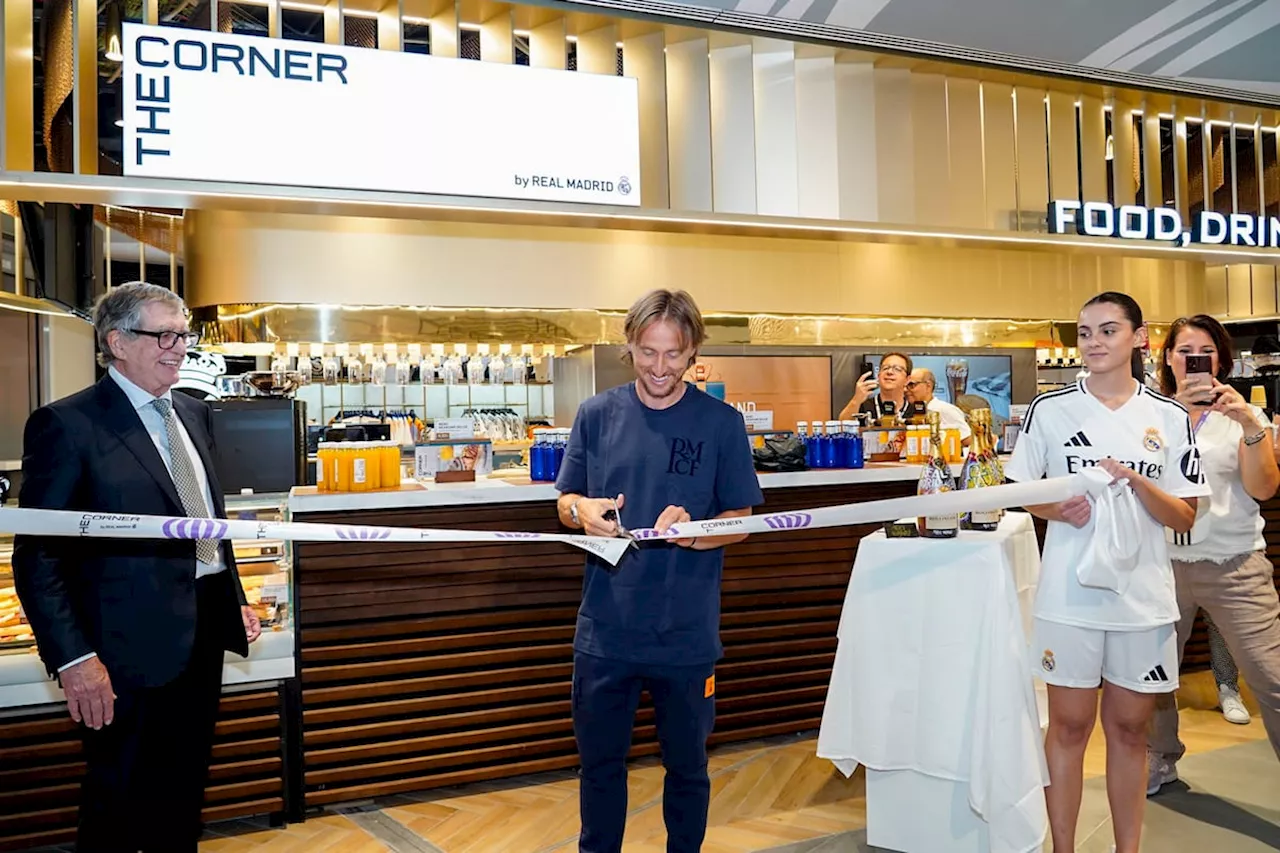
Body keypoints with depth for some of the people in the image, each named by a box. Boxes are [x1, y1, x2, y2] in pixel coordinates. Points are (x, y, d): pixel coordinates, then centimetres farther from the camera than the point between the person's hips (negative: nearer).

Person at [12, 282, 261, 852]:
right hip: (134, 646, -6)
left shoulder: (193, 414, 10)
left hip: (206, 630, 7)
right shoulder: (67, 424, -13)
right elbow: (36, 558, -14)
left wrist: (236, 600, 14)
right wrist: (73, 660, -19)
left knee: (183, 798, 21)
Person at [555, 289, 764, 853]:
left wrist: (694, 531, -22)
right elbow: (565, 502, 7)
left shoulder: (721, 423, -4)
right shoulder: (597, 414, 1)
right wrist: (583, 510, -17)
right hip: (605, 629, 2)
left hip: (686, 632, -1)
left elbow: (741, 520, -1)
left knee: (687, 764, 17)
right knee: (600, 763, 16)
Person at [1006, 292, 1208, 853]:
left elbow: (1184, 517, 2)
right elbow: (1020, 491, 6)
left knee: (1129, 729, 13)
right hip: (1069, 595, -1)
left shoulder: (1169, 418, 2)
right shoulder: (1049, 409, -1)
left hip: (1144, 597, 2)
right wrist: (1056, 509, -14)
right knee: (1069, 726, 7)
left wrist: (1136, 482, -16)